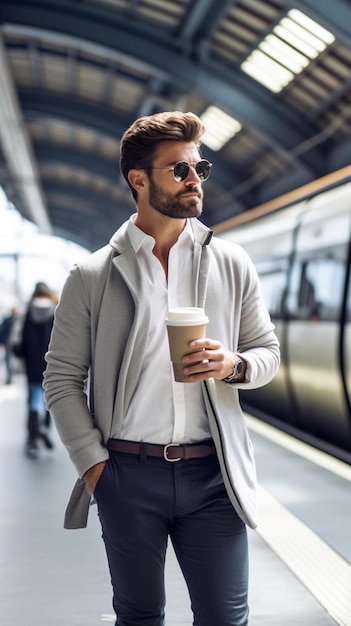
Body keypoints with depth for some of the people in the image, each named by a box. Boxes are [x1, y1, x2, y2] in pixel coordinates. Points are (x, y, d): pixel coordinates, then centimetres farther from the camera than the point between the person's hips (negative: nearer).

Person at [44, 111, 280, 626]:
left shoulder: (232, 264, 6)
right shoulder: (92, 277, 0)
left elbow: (268, 351, 12)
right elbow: (62, 378, 3)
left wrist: (233, 365, -11)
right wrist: (93, 463, -5)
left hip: (212, 472, 1)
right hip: (128, 473, -1)